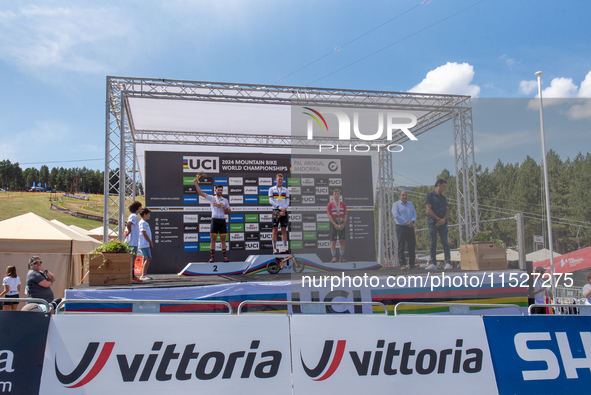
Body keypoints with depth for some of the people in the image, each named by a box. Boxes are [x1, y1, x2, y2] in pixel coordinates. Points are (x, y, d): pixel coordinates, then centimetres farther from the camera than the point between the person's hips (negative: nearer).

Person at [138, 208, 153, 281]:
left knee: (145, 259, 11)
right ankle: (143, 275, -15)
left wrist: (150, 243, 16)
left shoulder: (145, 222, 19)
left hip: (146, 244, 10)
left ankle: (144, 275, 16)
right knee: (148, 259, -13)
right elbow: (144, 234, -16)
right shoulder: (143, 223, -12)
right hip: (144, 244, -10)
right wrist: (151, 242, -10)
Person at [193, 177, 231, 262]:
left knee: (223, 240, 3)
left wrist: (224, 209, -6)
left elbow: (229, 212, 15)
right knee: (213, 239, -1)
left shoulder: (225, 200, 13)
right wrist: (196, 184, -9)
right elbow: (201, 193, -2)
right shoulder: (211, 198, 7)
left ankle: (224, 257, 5)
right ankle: (212, 257, 2)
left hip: (222, 221, 2)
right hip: (214, 220, -2)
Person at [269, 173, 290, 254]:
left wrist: (284, 209, -10)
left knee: (284, 229, 3)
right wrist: (280, 208, -13)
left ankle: (285, 248, 3)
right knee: (275, 230, -4)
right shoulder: (271, 189, 7)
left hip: (284, 211, 2)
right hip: (276, 211, -2)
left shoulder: (286, 190, 14)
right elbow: (271, 201, -3)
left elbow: (287, 201, 9)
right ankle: (275, 249, -3)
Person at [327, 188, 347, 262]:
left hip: (341, 224, 3)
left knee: (342, 241, 2)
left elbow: (345, 215, 6)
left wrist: (343, 224, -9)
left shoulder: (343, 204, 9)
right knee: (333, 241, -4)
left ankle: (341, 257, 7)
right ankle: (334, 257, 1)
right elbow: (329, 215, -6)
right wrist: (335, 224, -14)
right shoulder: (330, 204, 0)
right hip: (333, 224, -3)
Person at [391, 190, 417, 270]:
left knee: (412, 246, 4)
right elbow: (396, 215, -10)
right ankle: (402, 264, -4)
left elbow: (414, 214, 11)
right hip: (401, 227, -5)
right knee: (401, 246, -5)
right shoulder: (396, 204, 2)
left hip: (410, 227, 5)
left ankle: (412, 264, 10)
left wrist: (412, 221, -10)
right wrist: (406, 222, -14)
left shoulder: (410, 204, 19)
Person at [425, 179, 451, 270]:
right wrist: (439, 219, -11)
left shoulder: (443, 198, 20)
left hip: (443, 223, 4)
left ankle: (448, 263, -4)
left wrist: (444, 219, -6)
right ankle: (433, 264, 1)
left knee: (445, 243, -4)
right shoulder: (430, 195, 3)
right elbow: (429, 210, -6)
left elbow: (447, 210, 15)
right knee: (432, 244, -3)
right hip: (433, 222, -4)